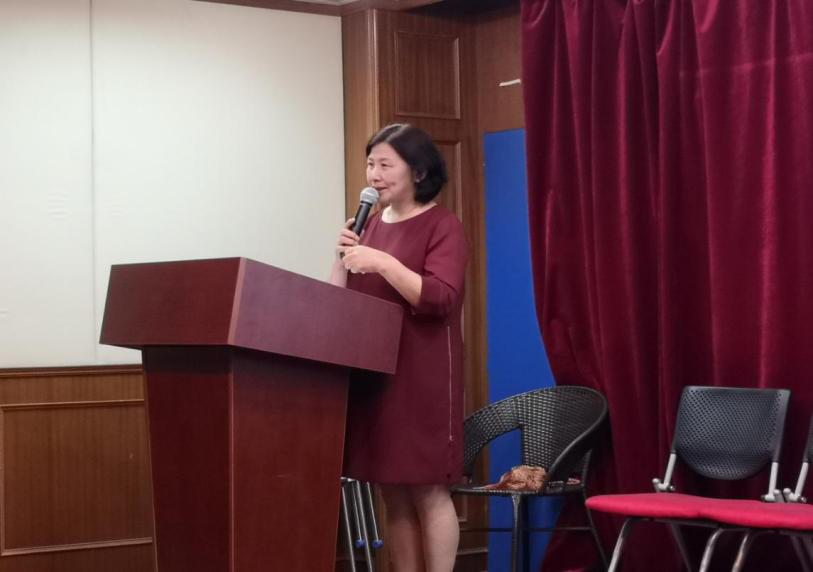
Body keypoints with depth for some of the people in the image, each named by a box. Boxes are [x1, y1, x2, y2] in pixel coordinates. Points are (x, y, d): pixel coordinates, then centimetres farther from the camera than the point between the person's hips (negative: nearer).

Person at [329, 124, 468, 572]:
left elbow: (440, 299, -17)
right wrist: (343, 258, -2)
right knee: (393, 496, 8)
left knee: (428, 491, -3)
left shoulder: (442, 225, -5)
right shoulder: (371, 225, 14)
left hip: (420, 376, -6)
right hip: (370, 373, 6)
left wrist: (383, 263, -22)